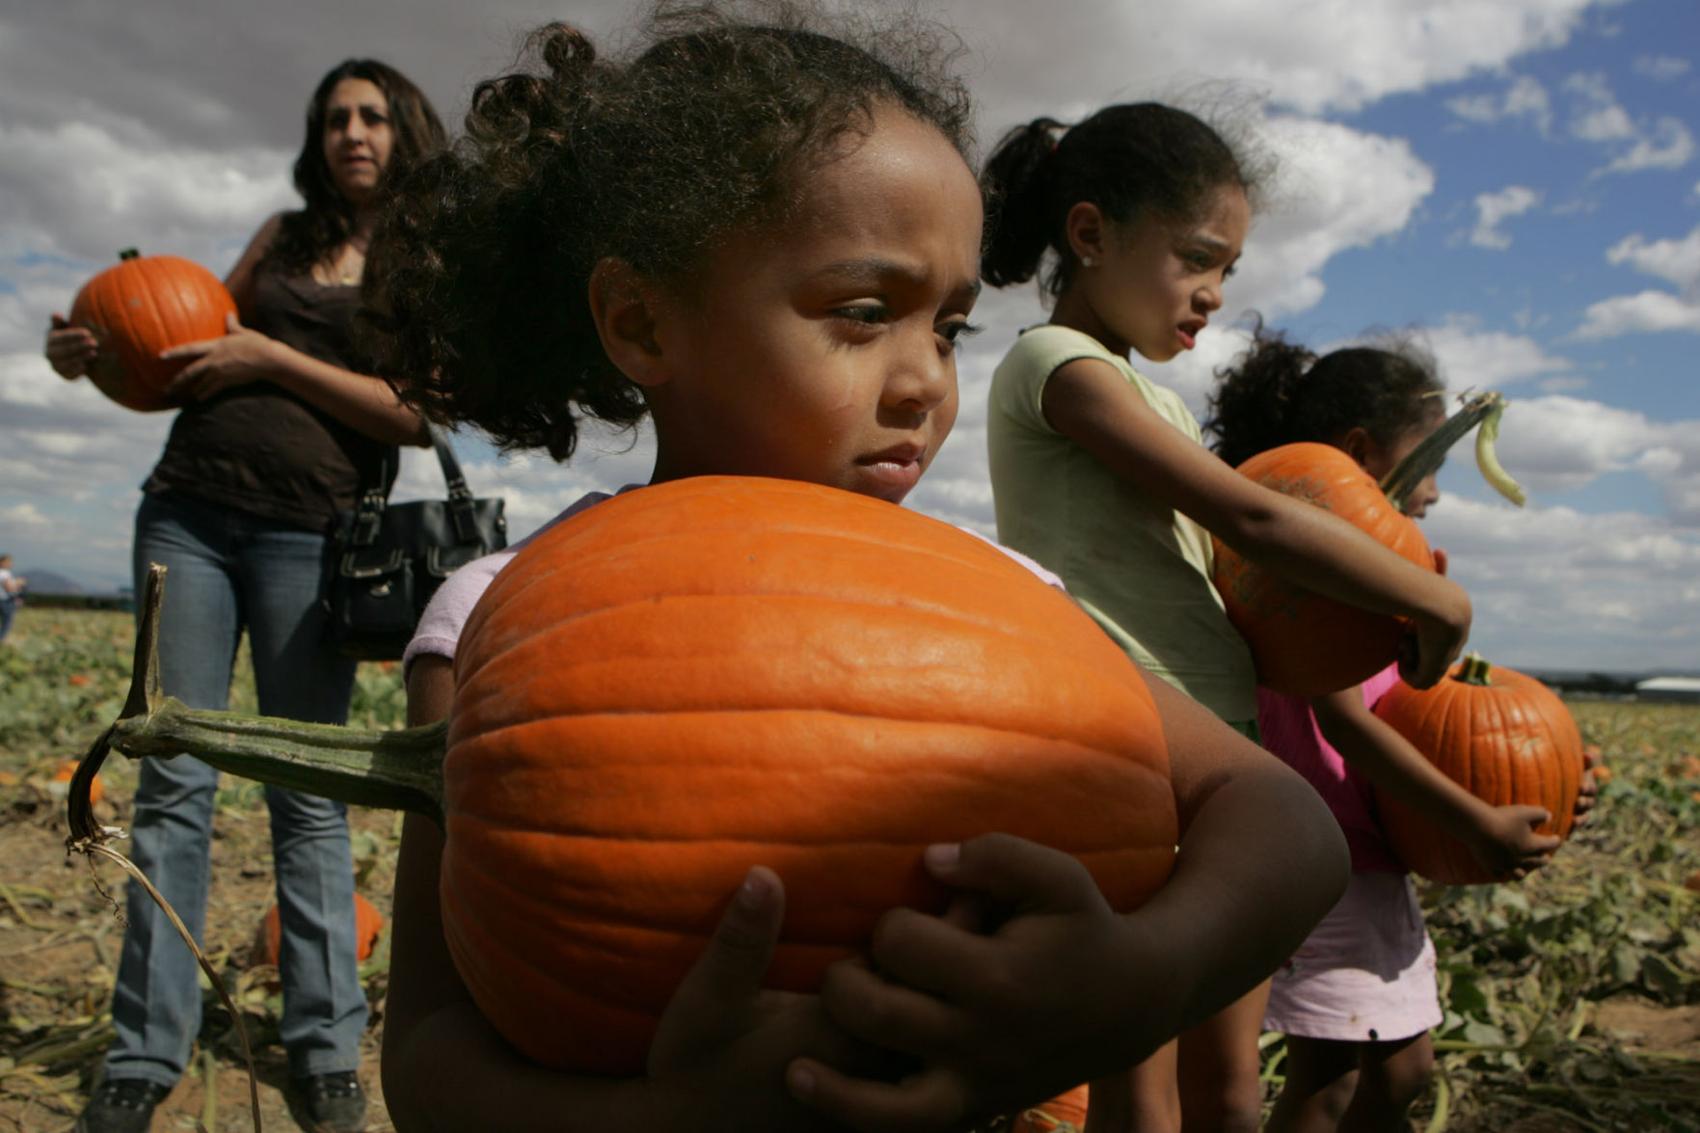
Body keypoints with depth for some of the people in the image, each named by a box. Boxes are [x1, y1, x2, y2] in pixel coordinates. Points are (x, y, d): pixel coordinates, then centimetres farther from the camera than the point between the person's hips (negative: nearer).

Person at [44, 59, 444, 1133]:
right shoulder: (286, 234, 18)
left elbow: (419, 412, -7)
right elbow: (195, 331, 22)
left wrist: (272, 359, -10)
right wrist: (96, 346, 3)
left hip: (310, 530, -4)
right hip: (189, 508, 4)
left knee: (308, 794, -2)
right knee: (173, 781, 1)